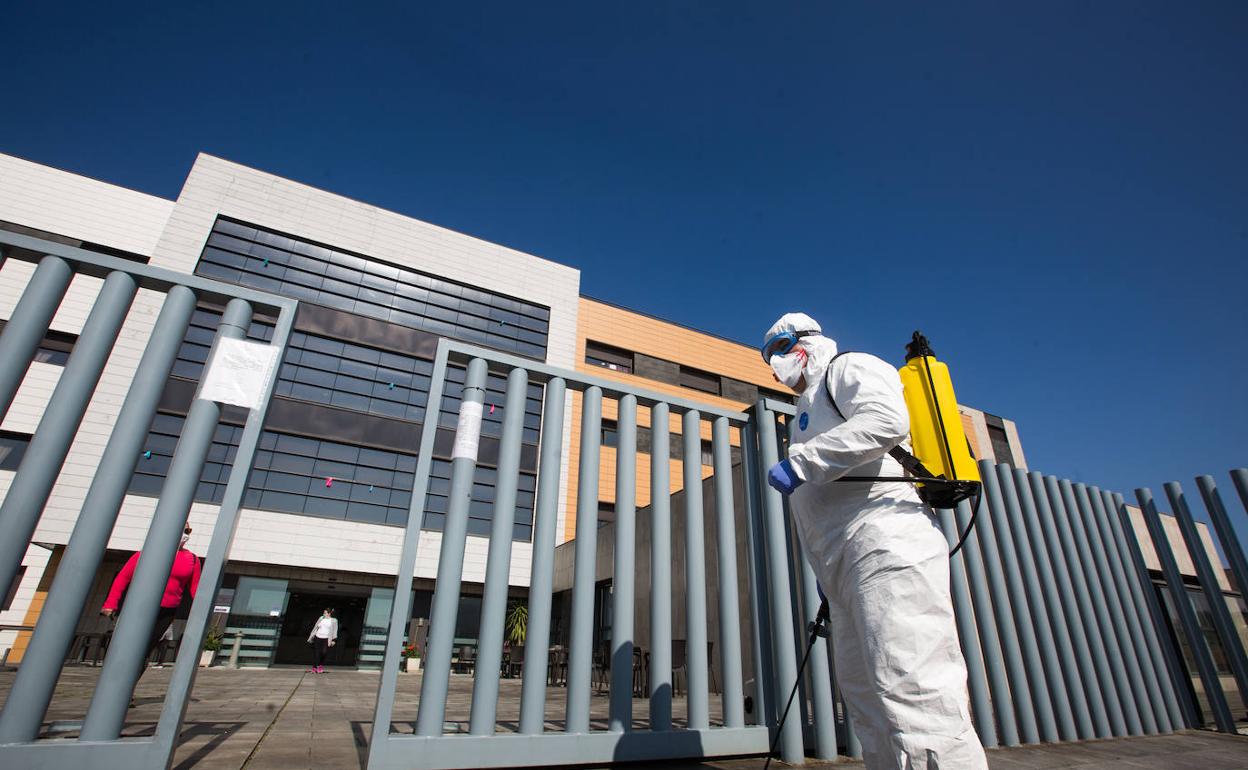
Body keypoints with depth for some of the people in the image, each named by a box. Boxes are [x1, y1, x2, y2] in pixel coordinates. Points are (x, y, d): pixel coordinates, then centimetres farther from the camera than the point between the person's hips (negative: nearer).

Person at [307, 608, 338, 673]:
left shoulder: (334, 621, 3)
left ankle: (321, 666, 7)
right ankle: (314, 668, 11)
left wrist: (333, 640, -9)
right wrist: (311, 637, 17)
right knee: (316, 653, -1)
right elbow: (316, 627, 17)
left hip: (326, 639, -3)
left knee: (324, 652, -14)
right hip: (318, 637, 3)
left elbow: (334, 631, 0)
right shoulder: (321, 618, 11)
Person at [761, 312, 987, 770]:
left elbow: (886, 420, -19)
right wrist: (828, 575, 25)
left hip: (886, 545, -10)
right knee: (866, 695, 9)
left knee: (911, 690, -16)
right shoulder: (811, 405, 31)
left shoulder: (849, 368, 5)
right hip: (846, 569, 10)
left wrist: (799, 462, -17)